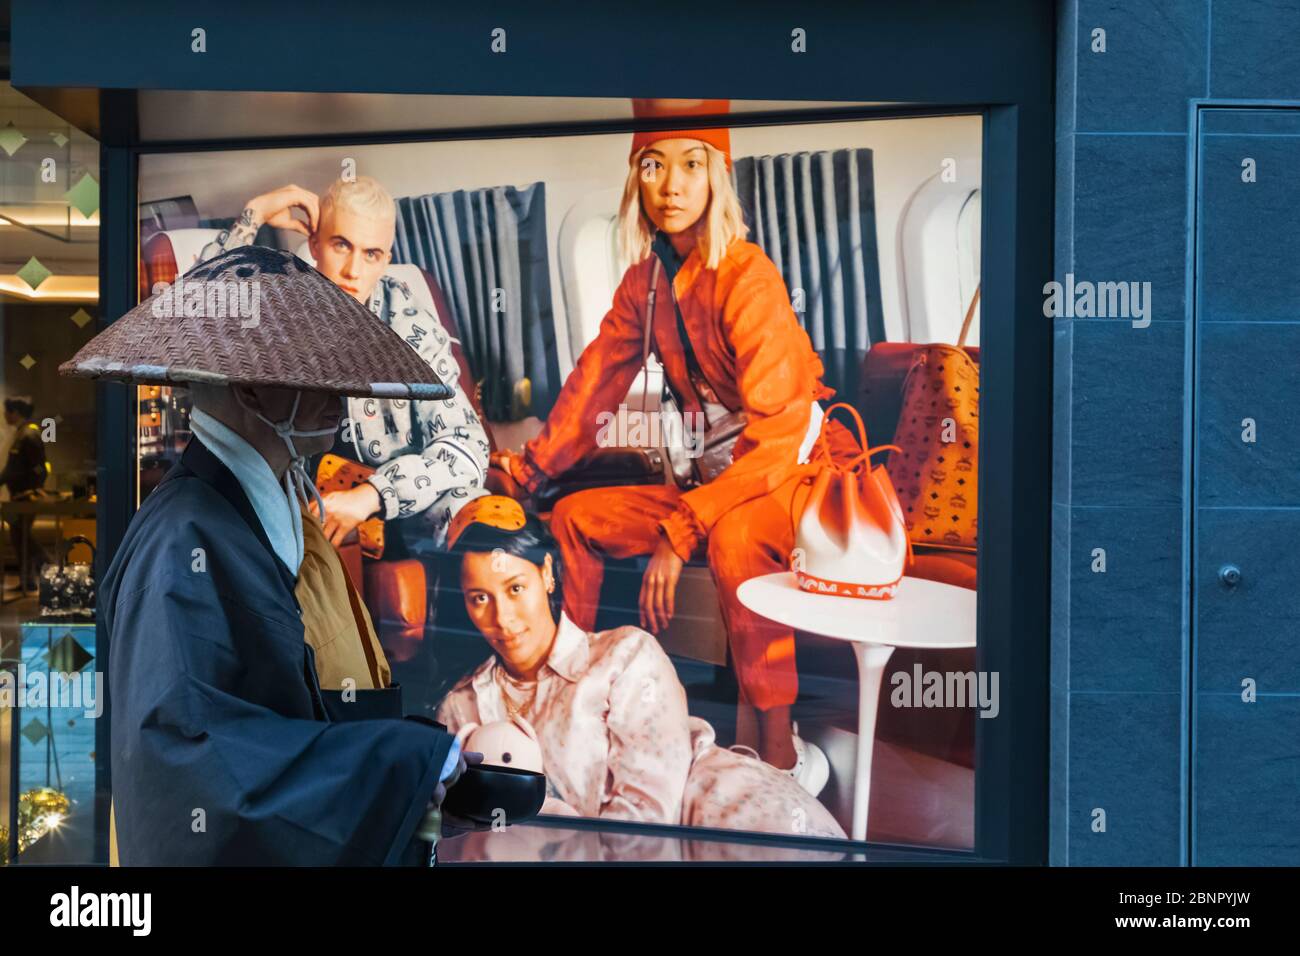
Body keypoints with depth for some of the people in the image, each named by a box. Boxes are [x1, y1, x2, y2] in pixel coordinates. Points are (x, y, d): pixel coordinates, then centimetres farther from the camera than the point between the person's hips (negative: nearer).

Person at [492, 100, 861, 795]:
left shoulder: (747, 277, -21)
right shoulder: (645, 280, 3)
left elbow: (775, 436, -27)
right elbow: (597, 379, 14)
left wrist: (679, 532, -32)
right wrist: (530, 466, 8)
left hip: (806, 469, -8)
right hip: (717, 472, 8)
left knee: (733, 538, -38)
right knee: (576, 518, 2)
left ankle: (780, 752, -24)